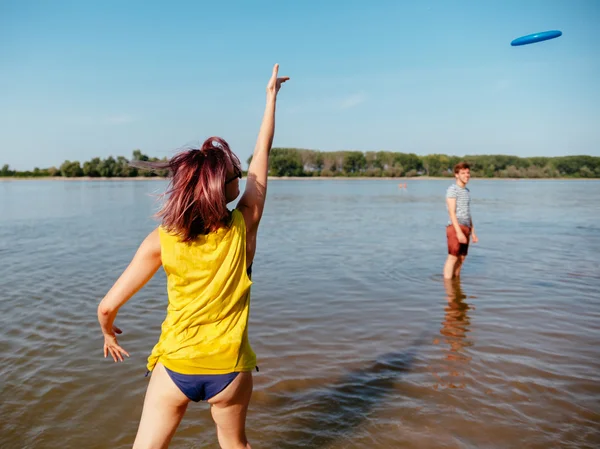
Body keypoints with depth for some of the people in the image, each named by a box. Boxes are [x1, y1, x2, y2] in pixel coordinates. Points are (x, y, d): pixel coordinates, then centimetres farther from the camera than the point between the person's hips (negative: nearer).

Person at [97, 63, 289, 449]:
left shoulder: (162, 241, -14)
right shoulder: (243, 226, -14)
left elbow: (108, 306, -10)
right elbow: (262, 155, -3)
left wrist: (109, 333, 14)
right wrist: (272, 95, 9)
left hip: (175, 367, 0)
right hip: (229, 368, 1)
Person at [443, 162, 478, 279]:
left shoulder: (467, 191, 19)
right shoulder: (452, 190, -7)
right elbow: (452, 212, -14)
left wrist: (472, 232, 18)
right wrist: (459, 232, -21)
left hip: (465, 228, 8)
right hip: (455, 227, -8)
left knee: (461, 257, 8)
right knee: (452, 257, -9)